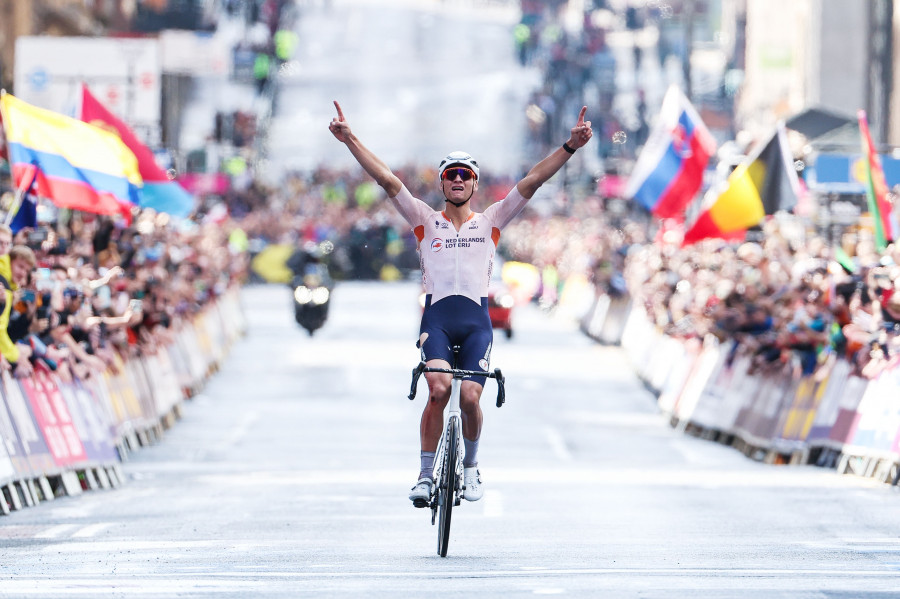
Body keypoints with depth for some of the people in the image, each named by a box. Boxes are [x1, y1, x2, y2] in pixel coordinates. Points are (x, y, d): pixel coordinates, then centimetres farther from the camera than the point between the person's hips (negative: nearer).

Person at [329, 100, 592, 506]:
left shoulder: (490, 222, 14)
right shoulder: (426, 221, 13)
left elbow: (532, 181, 5)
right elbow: (387, 180, 4)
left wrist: (569, 147, -4)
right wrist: (351, 140, -5)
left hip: (476, 320, 1)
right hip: (436, 317, -1)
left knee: (469, 397, -13)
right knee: (438, 388, -23)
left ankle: (470, 464, 15)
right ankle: (426, 474, -13)